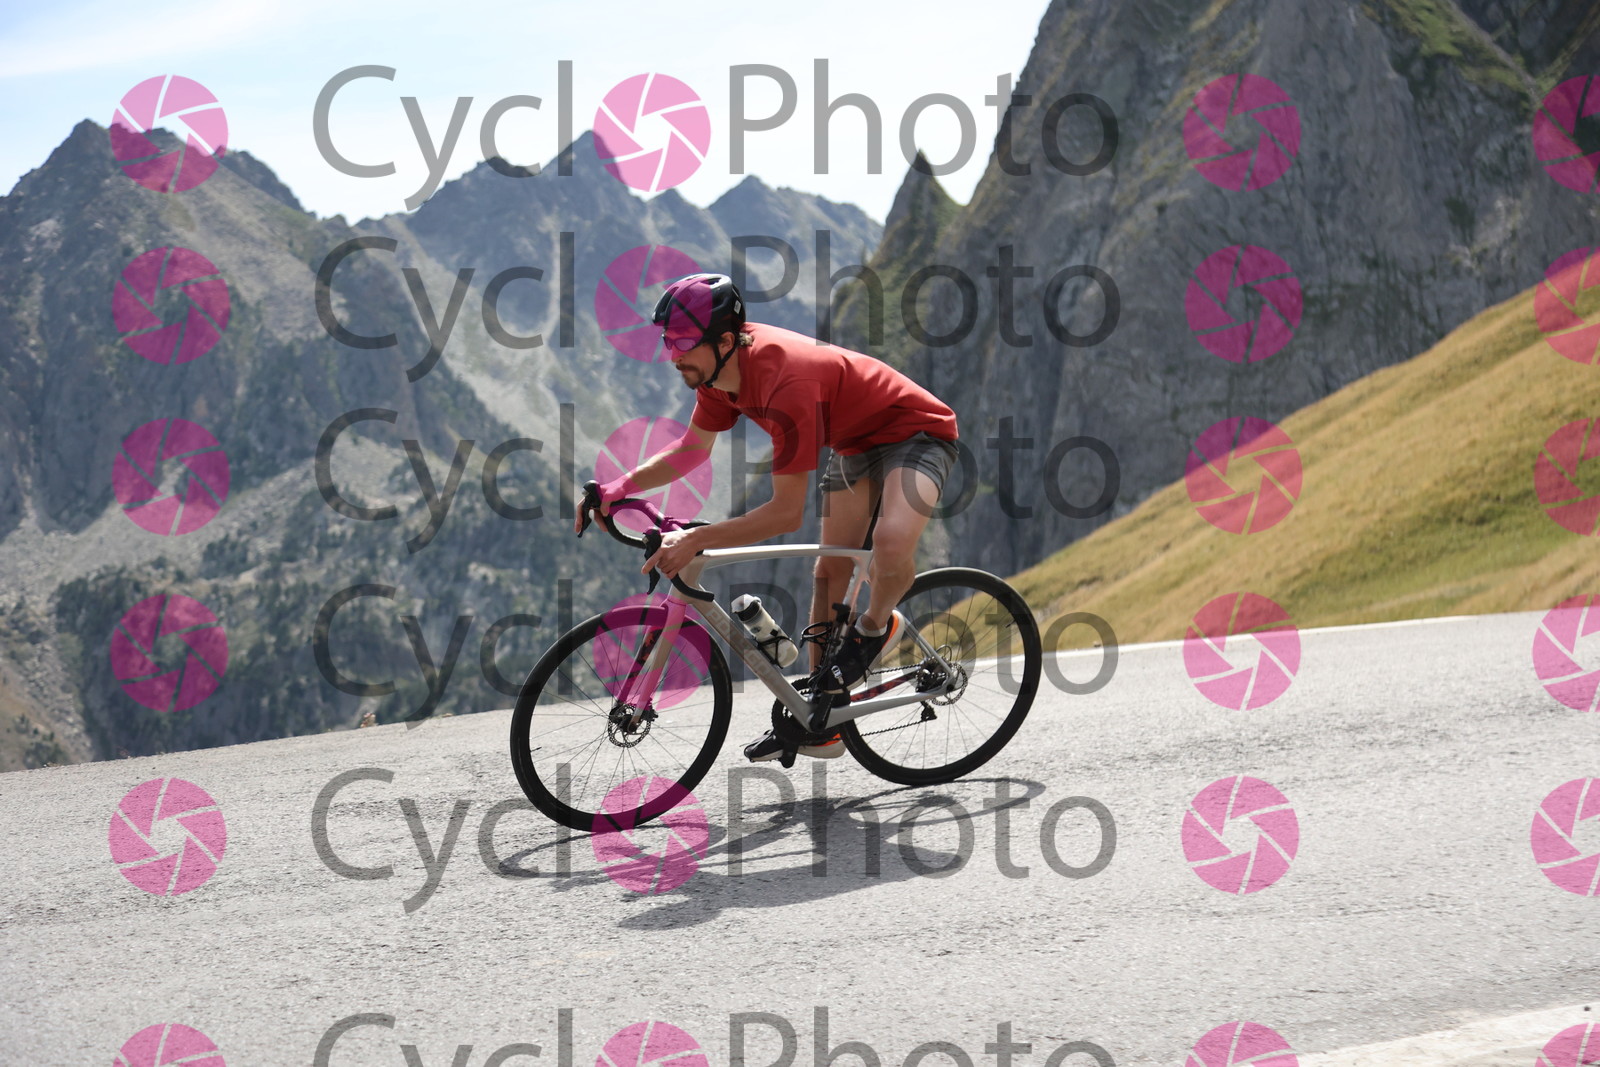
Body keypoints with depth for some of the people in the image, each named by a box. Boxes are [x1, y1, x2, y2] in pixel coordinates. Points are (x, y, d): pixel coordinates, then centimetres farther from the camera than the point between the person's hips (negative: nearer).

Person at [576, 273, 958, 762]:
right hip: (856, 440, 9)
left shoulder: (785, 381, -38)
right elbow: (692, 448, 6)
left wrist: (694, 541, -38)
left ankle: (876, 625, -2)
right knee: (830, 569, 8)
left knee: (892, 544, -35)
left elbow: (787, 512, -36)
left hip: (918, 432, -9)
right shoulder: (719, 367, -12)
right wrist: (618, 488, -7)